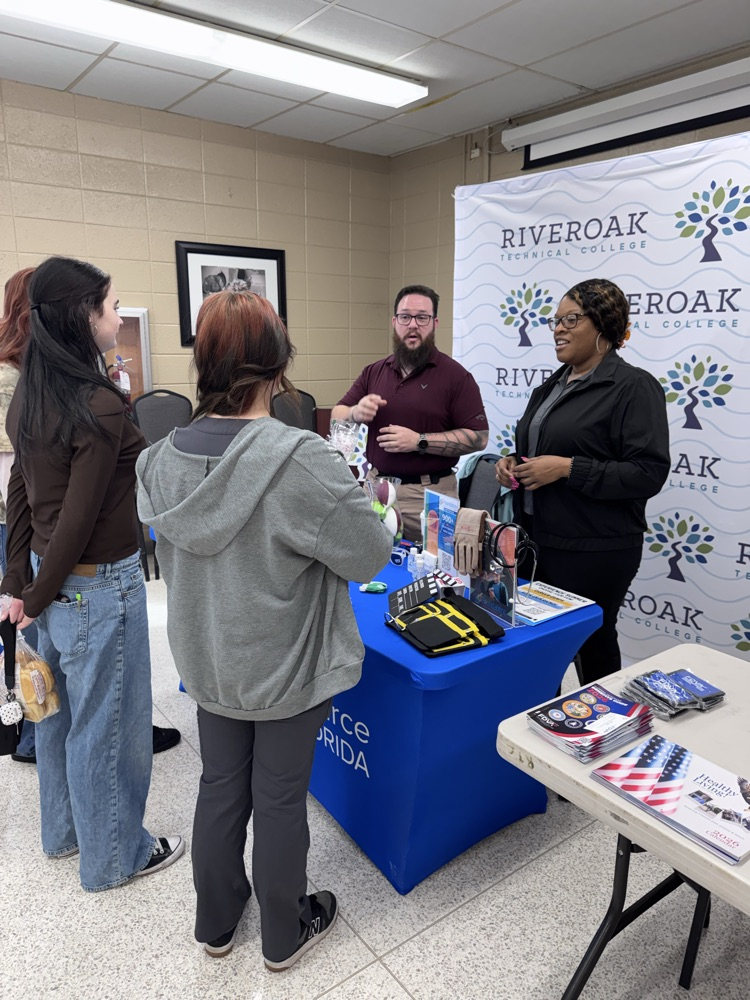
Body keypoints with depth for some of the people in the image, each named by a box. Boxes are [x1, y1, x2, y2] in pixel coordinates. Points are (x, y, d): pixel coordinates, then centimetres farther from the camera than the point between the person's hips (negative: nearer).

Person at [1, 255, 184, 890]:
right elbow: (78, 518, -20)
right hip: (97, 585, -9)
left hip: (51, 573, 9)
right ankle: (115, 856, 31)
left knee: (63, 706, 24)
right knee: (107, 721, 9)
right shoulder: (100, 408, -23)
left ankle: (64, 830, 45)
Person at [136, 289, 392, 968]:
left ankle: (216, 922, 47)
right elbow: (370, 555, -20)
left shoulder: (165, 457, -9)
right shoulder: (300, 459, -28)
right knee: (280, 798, 16)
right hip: (287, 667, -5)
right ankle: (285, 934, 41)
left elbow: (171, 555, 4)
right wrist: (349, 500, -2)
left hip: (209, 660, 5)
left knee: (221, 787, 24)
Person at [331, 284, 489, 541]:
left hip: (428, 495, -4)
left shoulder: (455, 375, -6)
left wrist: (420, 441, -19)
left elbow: (478, 437, -11)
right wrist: (356, 413, -13)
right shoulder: (374, 372, 9)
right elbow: (337, 418, 11)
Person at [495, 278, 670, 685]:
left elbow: (649, 473, -19)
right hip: (539, 540, 8)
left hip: (594, 551, -8)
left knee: (593, 644, 8)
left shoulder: (634, 387, -12)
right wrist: (513, 463, 3)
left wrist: (567, 468, -23)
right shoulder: (552, 385, 13)